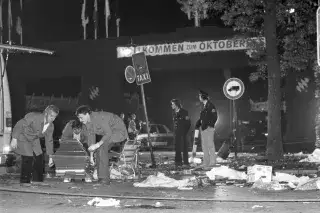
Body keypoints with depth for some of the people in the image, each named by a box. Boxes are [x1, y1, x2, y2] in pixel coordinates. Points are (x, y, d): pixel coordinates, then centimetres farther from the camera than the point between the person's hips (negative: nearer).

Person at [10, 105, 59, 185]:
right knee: (28, 160, -16)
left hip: (34, 141, 7)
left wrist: (50, 157, 4)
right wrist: (14, 139, -25)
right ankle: (24, 184, -5)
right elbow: (19, 125, -24)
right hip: (23, 139, -7)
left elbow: (49, 141, 4)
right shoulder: (34, 117, -28)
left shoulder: (51, 126, -6)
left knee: (39, 160, 3)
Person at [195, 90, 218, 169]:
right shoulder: (204, 106, 17)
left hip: (208, 128, -9)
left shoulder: (210, 105, -10)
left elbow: (214, 117, -15)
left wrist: (206, 125, -18)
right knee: (204, 146, 10)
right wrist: (198, 124, 4)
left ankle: (212, 162, -1)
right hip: (203, 128, 9)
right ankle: (206, 162, 15)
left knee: (210, 145, -6)